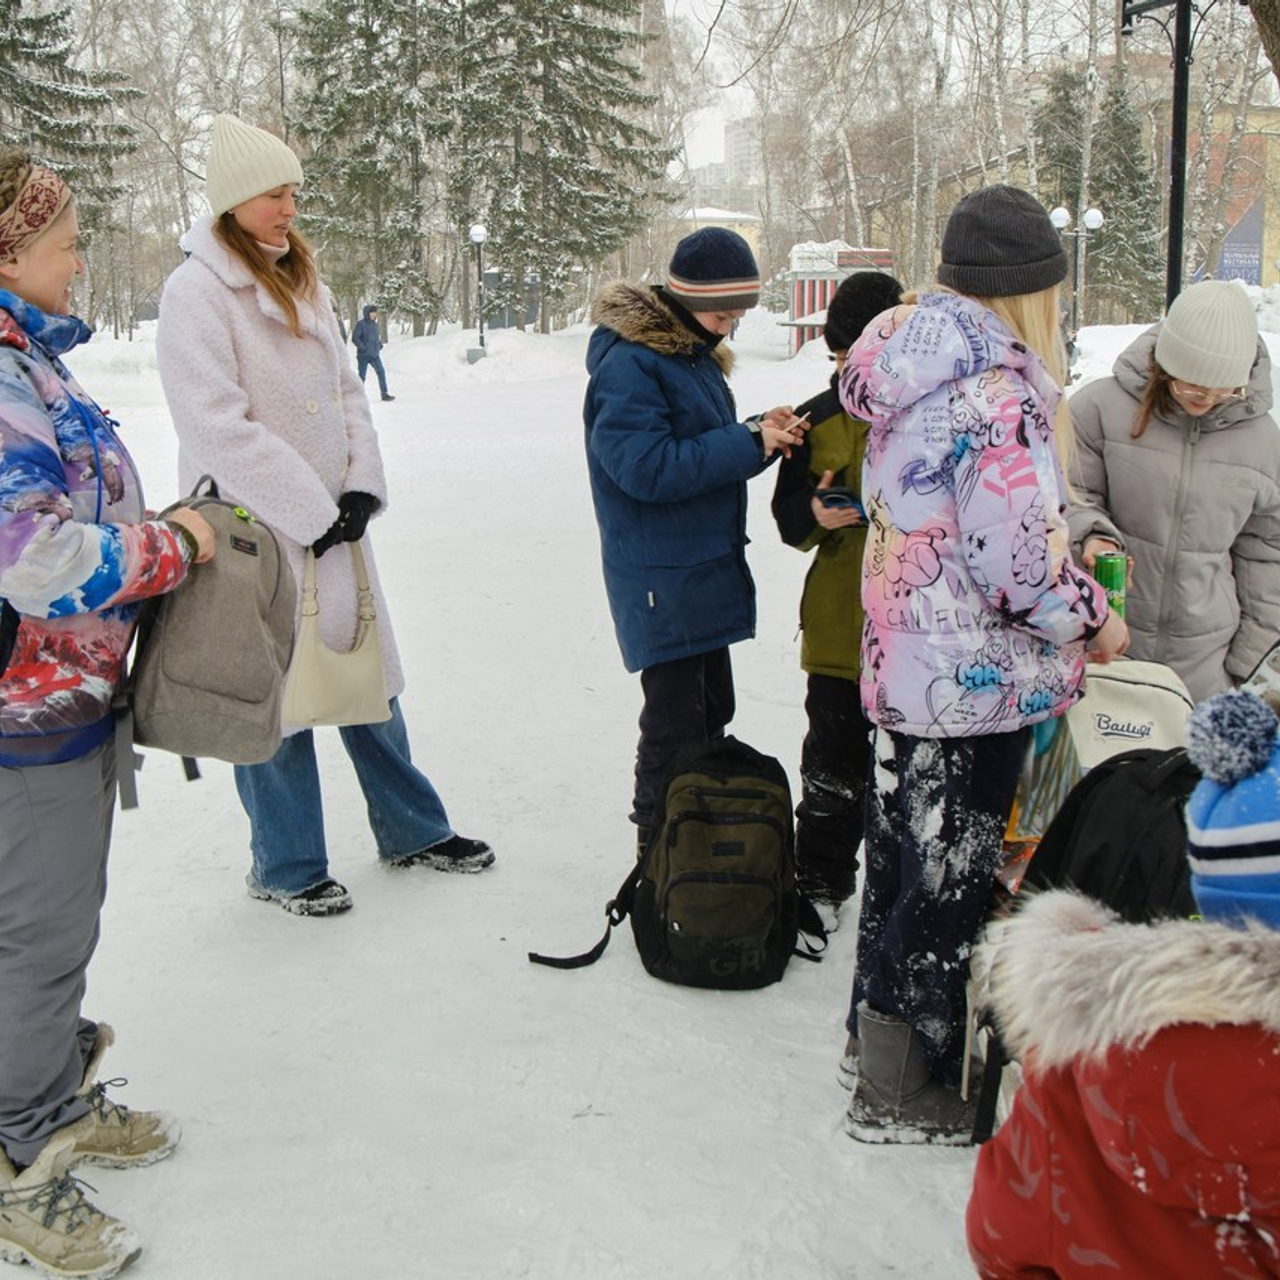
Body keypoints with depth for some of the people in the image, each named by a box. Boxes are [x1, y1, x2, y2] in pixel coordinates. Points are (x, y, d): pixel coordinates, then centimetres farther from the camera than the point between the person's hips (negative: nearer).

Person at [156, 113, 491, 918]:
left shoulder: (302, 283, 13)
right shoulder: (197, 291, -12)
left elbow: (346, 392, 14)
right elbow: (221, 428, -19)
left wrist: (363, 488, -1)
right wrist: (313, 514, -16)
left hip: (331, 522, 7)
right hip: (259, 533, -7)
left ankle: (412, 829, 31)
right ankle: (287, 867, 21)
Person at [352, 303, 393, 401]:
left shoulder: (375, 324, 9)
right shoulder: (360, 323, -10)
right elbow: (354, 338, -13)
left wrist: (380, 344, 8)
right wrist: (362, 347, -21)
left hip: (375, 354, 5)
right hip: (363, 355, -5)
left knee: (381, 372, -5)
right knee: (362, 375, 3)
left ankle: (384, 394, -3)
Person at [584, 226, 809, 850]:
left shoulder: (696, 353, 12)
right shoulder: (628, 364, -17)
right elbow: (647, 468, -25)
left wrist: (759, 432, -3)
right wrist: (749, 443, -22)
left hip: (709, 569, 10)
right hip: (662, 581, -10)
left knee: (711, 713, 18)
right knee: (675, 725, -3)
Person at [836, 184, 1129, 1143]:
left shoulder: (908, 371, 8)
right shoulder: (998, 392, -21)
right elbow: (1016, 558, -23)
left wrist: (1070, 544, 16)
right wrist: (1092, 617, -5)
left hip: (902, 663, 9)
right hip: (978, 677, -9)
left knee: (903, 850, 21)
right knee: (951, 875, 4)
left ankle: (876, 1030, 39)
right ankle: (904, 1088, 17)